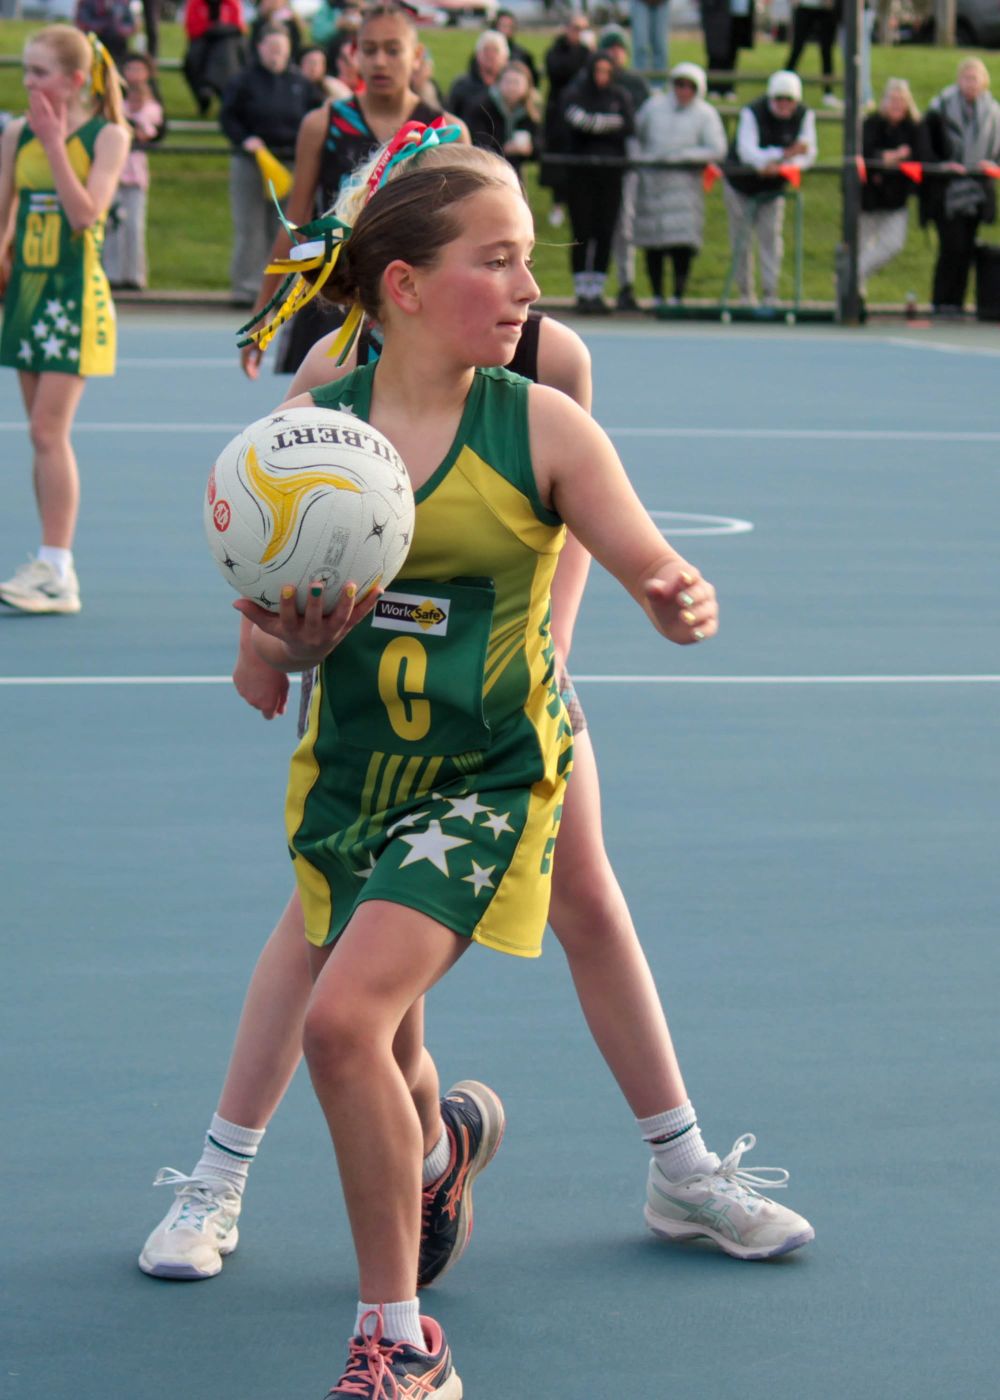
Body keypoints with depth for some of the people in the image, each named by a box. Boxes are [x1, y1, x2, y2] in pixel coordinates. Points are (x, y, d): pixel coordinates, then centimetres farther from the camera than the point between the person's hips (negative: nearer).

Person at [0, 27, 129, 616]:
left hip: (75, 294, -5)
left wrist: (54, 143, -19)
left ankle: (56, 573, -11)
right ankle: (52, 569, 13)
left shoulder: (109, 136, -6)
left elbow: (86, 213, -18)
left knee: (50, 431, -12)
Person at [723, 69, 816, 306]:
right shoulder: (752, 113, -24)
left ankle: (770, 294, -5)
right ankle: (745, 294, 12)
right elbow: (746, 152, -36)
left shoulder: (804, 116, -13)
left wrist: (779, 166, -37)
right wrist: (784, 154, -50)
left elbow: (808, 155, -18)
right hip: (741, 184, -2)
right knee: (742, 240, 2)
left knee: (771, 238, -7)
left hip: (773, 187, 2)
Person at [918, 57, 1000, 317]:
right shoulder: (941, 108, -5)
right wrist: (941, 166, -21)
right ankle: (942, 302, -2)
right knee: (953, 245, -12)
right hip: (945, 190, -4)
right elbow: (924, 145, -7)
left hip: (976, 192, 4)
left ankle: (955, 302, 11)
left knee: (967, 249, 3)